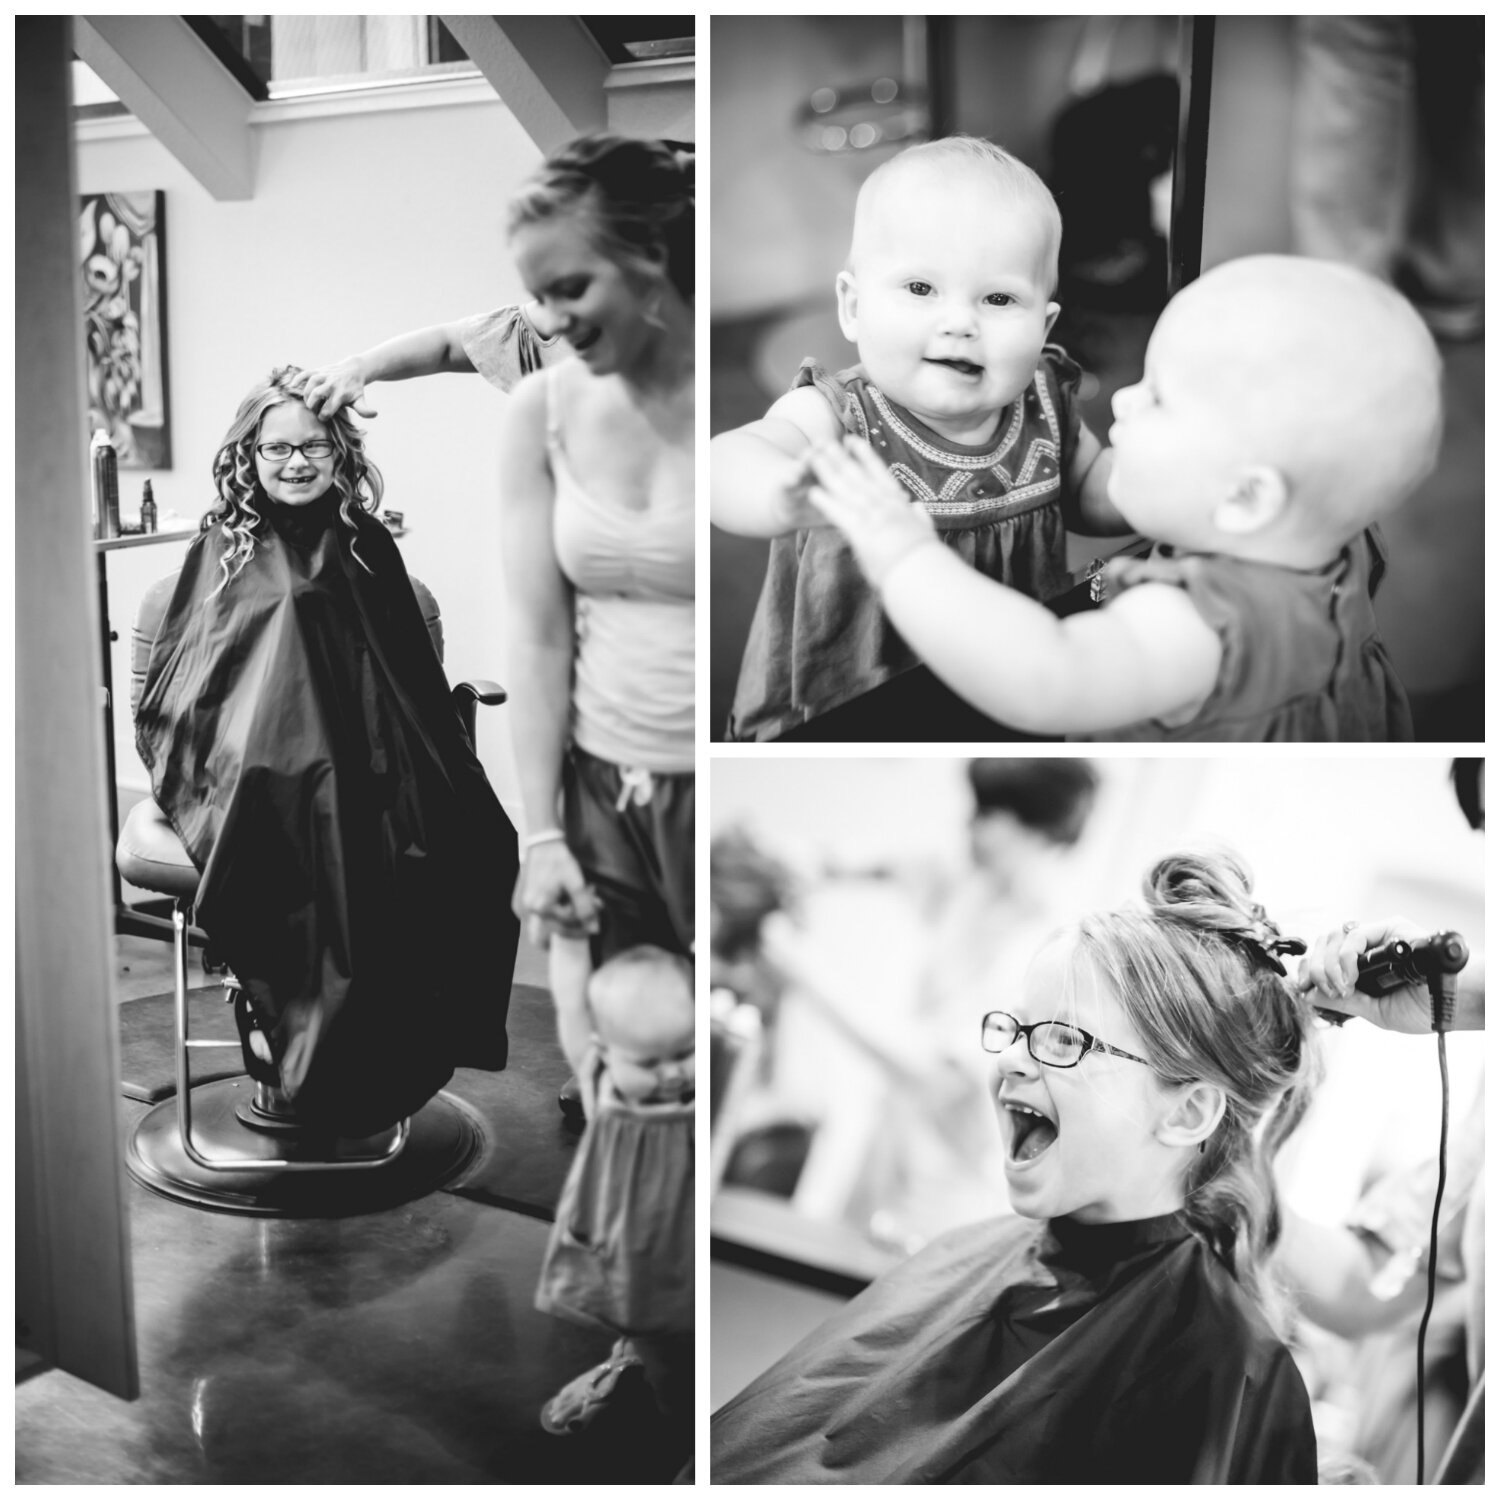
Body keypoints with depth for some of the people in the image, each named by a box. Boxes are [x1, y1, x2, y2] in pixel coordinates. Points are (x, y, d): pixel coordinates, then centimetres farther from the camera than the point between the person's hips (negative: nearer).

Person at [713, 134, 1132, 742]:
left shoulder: (1044, 402, -3)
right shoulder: (838, 417, -18)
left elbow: (1088, 493, 17)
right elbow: (730, 461, -39)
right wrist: (789, 495, -63)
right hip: (837, 718, -4)